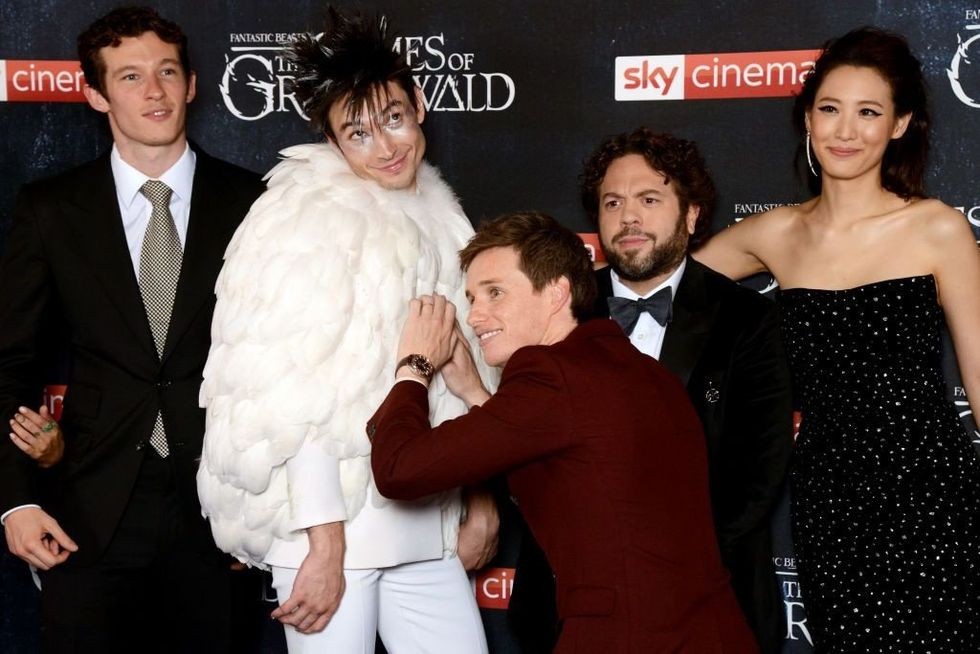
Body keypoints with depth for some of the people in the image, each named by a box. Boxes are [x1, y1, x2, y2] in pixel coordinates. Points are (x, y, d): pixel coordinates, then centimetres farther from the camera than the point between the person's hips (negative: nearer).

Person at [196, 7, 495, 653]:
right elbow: (301, 401, -14)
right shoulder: (315, 222, -10)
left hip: (423, 523, 7)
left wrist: (480, 496, 18)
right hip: (331, 520, -6)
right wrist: (325, 546, -16)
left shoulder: (437, 219, 12)